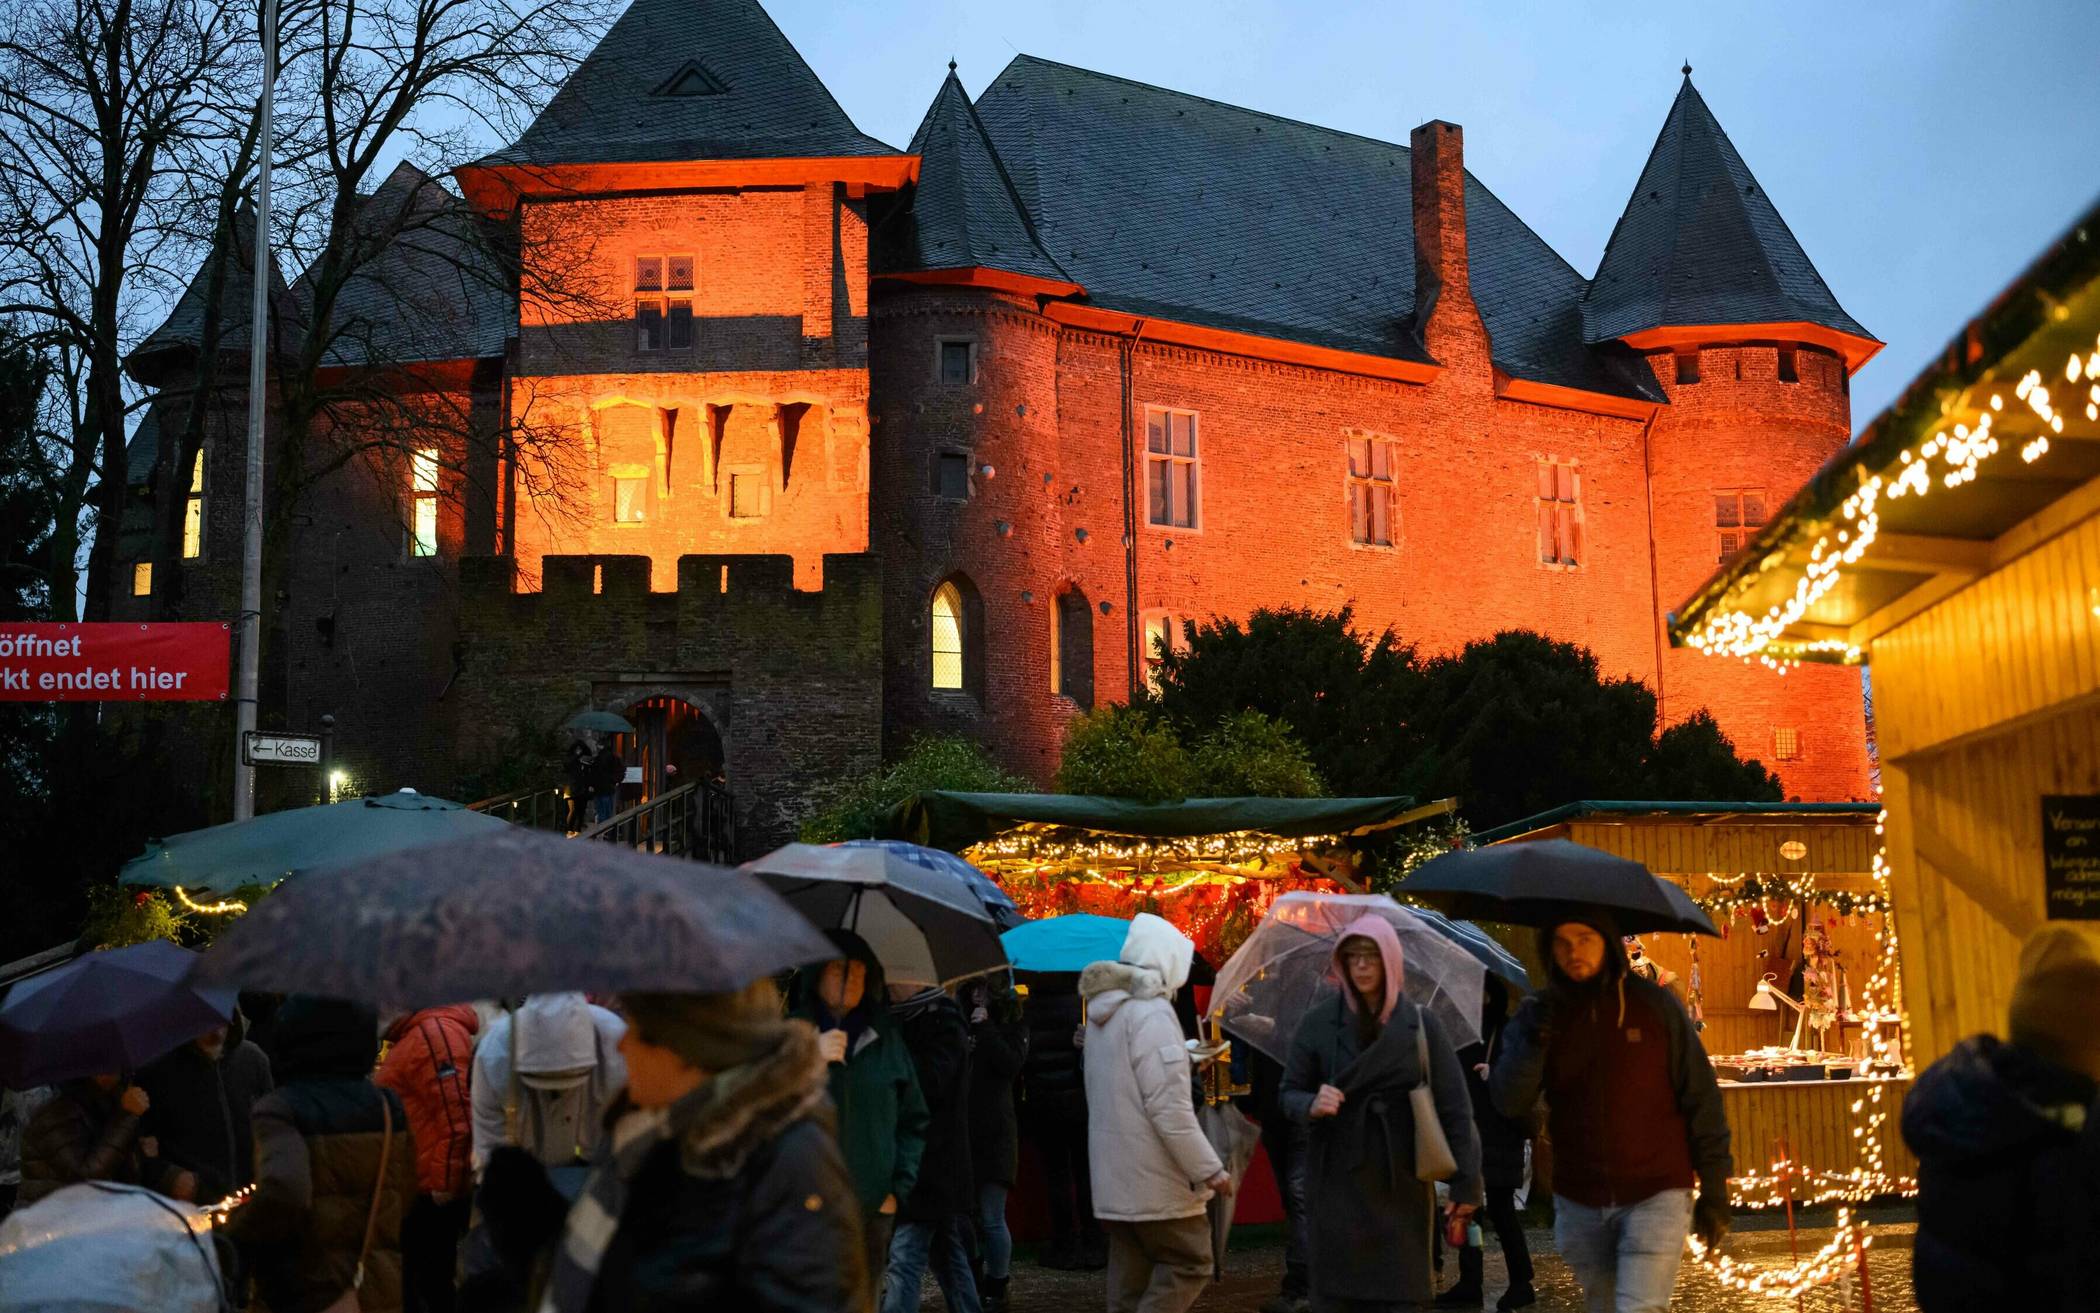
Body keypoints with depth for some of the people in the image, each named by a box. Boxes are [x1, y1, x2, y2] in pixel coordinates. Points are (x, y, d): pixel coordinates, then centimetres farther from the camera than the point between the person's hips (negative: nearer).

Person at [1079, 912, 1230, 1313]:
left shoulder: (1104, 1012, 14)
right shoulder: (1152, 1013, -15)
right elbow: (1169, 1107, -21)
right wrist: (1208, 1169, -16)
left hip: (1115, 1177, 9)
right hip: (1155, 1179, -9)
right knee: (1189, 1264, 0)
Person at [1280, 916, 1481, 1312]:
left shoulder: (1422, 1026, 1)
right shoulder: (1318, 1023, 0)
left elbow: (1454, 1108, 0)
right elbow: (1290, 1093, 3)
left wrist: (1466, 1183, -4)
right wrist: (1311, 1105, -20)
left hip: (1402, 1186, 0)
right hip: (1336, 1184, 0)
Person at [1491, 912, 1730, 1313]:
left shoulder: (1656, 1005, -3)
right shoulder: (1537, 1015, 2)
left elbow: (1701, 1098, 2)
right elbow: (1508, 1103, -7)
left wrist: (1714, 1189, 1)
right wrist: (1532, 1044, -23)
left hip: (1656, 1196, -3)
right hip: (1579, 1205, 3)